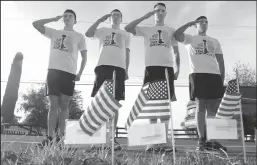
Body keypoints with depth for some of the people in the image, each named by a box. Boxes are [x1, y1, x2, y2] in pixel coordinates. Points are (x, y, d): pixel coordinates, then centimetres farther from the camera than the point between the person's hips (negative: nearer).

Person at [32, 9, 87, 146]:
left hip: (69, 72, -2)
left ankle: (60, 135, -1)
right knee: (53, 104, -3)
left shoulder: (79, 36, 15)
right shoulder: (54, 32, 22)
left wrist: (80, 73, -3)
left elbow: (84, 57, 11)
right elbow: (35, 24, 15)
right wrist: (54, 19, 16)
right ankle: (50, 136, -4)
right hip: (53, 70, 2)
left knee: (64, 105, -3)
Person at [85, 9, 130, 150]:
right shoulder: (103, 30, 22)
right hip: (103, 66, -1)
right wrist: (100, 20, 1)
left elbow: (127, 53, 18)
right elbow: (88, 34, 4)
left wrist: (126, 70, 6)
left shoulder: (125, 34, 24)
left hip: (119, 67, 1)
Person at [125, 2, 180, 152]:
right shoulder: (146, 29, 17)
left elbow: (176, 52, 18)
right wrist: (145, 17, 0)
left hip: (167, 68, 1)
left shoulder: (171, 31, 21)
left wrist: (178, 69, 4)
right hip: (151, 67, -1)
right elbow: (128, 29, 2)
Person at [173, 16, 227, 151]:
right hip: (198, 75, -3)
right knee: (200, 107, -7)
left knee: (214, 108, -2)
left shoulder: (215, 41, 25)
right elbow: (176, 35, -6)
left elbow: (221, 61, 19)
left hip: (214, 75, 3)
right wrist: (190, 23, 1)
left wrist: (222, 79, 8)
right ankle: (202, 140, -5)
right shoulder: (190, 39, 15)